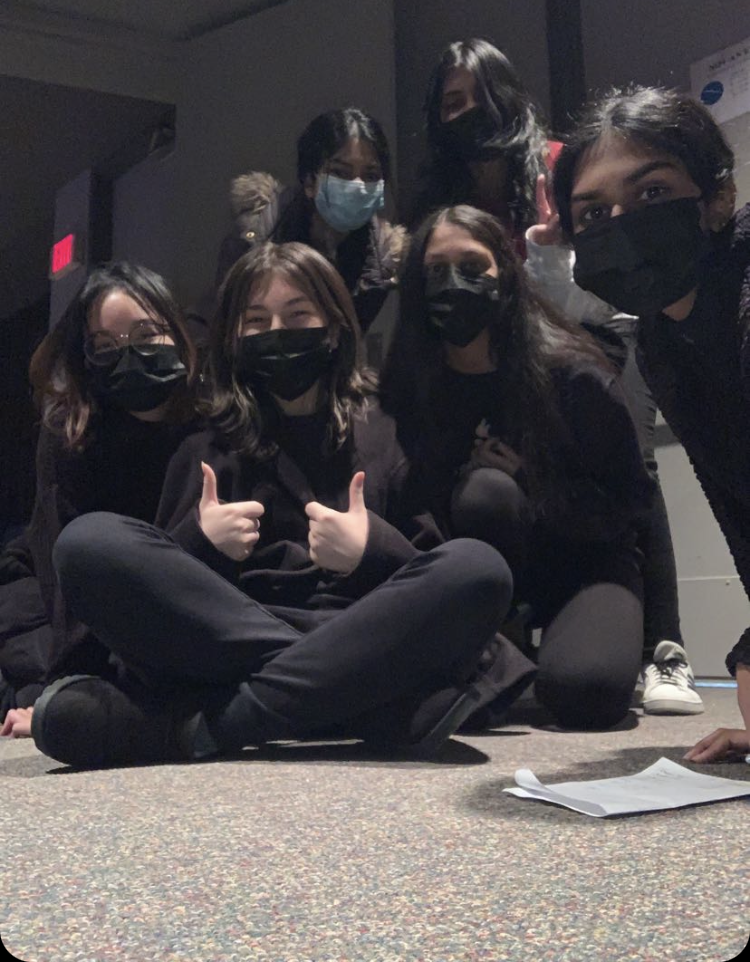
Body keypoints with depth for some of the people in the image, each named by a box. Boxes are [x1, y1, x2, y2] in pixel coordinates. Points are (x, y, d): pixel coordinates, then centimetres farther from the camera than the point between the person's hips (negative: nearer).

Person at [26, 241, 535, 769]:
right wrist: (199, 542, -6)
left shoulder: (388, 434, 15)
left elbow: (437, 575, 9)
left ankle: (198, 722, -32)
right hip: (224, 641, 1)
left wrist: (372, 553, -11)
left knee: (479, 567, -28)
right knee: (88, 542, -20)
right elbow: (156, 586, 14)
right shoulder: (205, 451, 19)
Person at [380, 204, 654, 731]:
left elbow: (630, 496, -7)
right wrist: (471, 486, -19)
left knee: (582, 692, -33)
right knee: (483, 490, -33)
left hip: (586, 560, -2)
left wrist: (529, 488, -20)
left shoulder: (572, 373, -14)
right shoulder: (410, 386, -6)